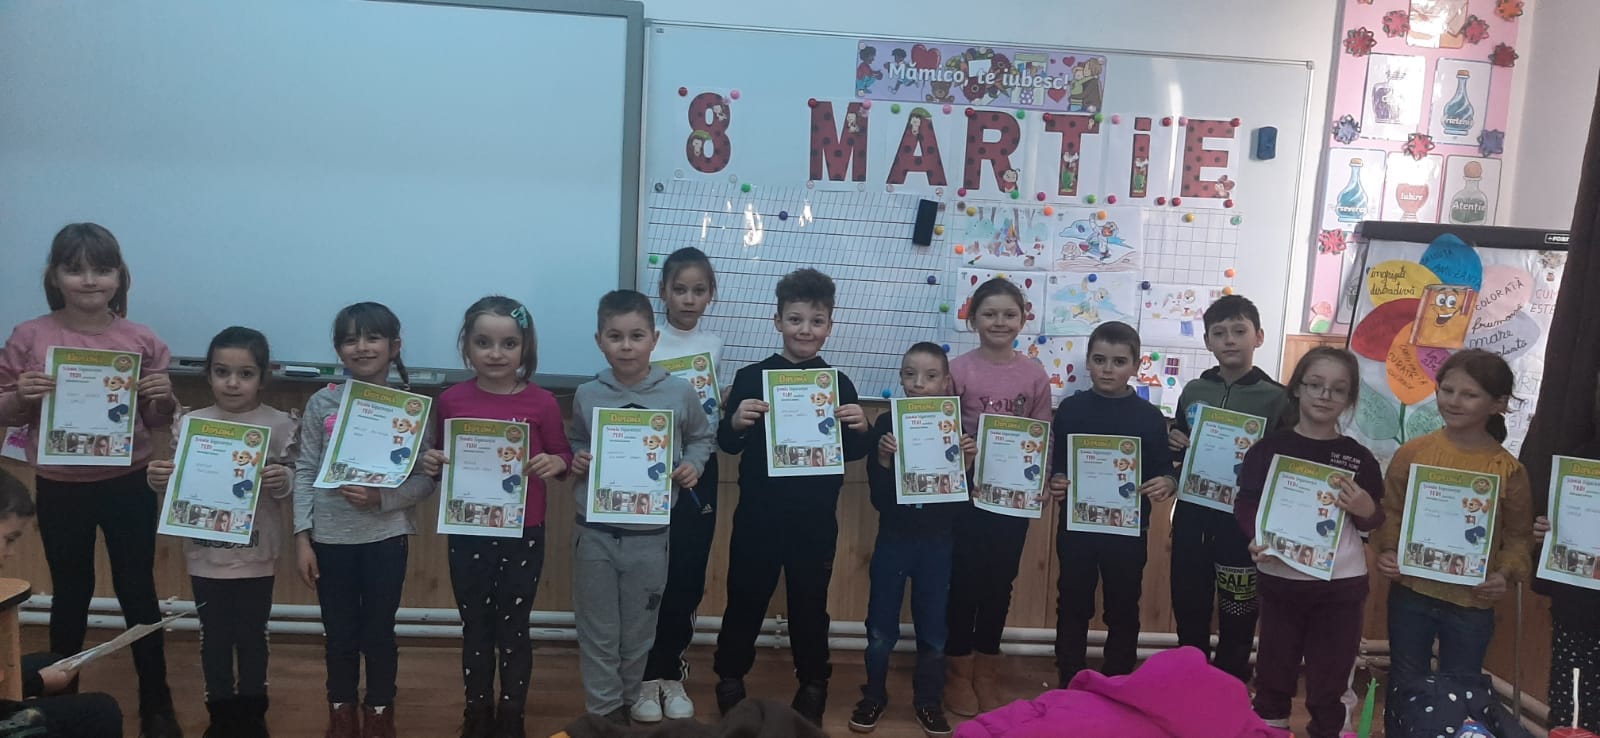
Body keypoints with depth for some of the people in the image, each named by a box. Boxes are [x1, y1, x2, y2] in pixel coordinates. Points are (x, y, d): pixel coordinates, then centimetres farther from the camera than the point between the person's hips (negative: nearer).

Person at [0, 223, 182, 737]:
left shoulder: (143, 342, -5)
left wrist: (164, 398, -16)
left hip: (129, 486, 0)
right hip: (60, 489, 0)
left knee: (138, 593, 9)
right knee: (70, 595, 15)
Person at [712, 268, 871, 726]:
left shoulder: (839, 384, 1)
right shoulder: (751, 377, -4)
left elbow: (853, 454, 6)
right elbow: (728, 445, -4)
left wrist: (860, 429, -15)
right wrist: (736, 423, -25)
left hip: (816, 520, 1)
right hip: (758, 515, -1)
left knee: (810, 603, 14)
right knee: (745, 598, 12)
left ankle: (813, 685, 33)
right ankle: (730, 679, 32)